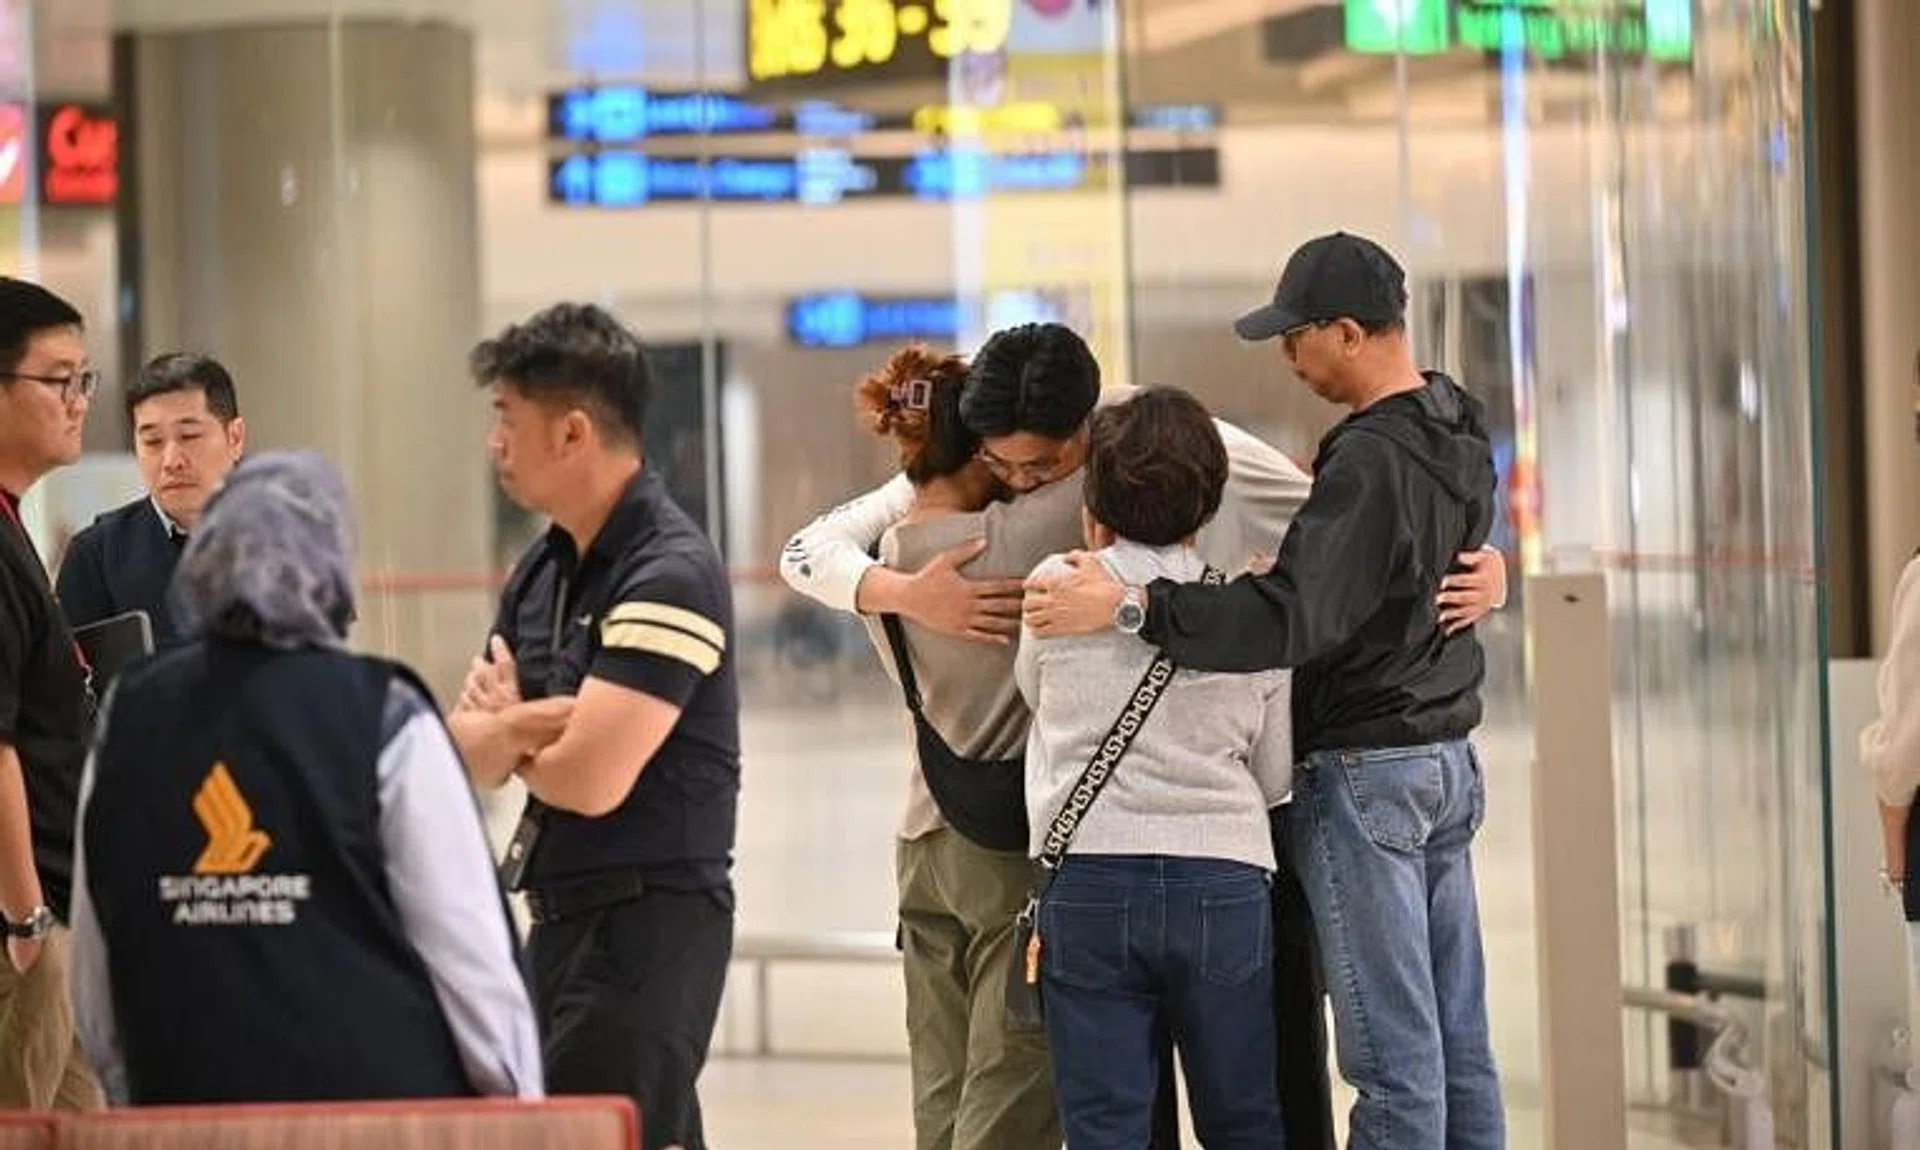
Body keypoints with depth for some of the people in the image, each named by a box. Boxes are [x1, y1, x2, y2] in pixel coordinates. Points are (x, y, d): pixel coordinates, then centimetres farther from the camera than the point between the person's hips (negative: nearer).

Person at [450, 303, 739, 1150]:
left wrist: (508, 729, 0)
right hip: (565, 915, 9)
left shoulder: (669, 574, -15)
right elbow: (469, 758, 9)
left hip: (652, 916, -9)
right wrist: (526, 725, -14)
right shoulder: (543, 570, 11)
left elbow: (590, 778, -21)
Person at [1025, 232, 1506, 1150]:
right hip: (1447, 762, 9)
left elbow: (1289, 621, -31)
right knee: (1458, 1042, 11)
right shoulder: (1458, 430, 7)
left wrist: (1128, 607, -31)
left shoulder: (1370, 464, -22)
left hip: (1365, 773, -9)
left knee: (1392, 1050, -5)